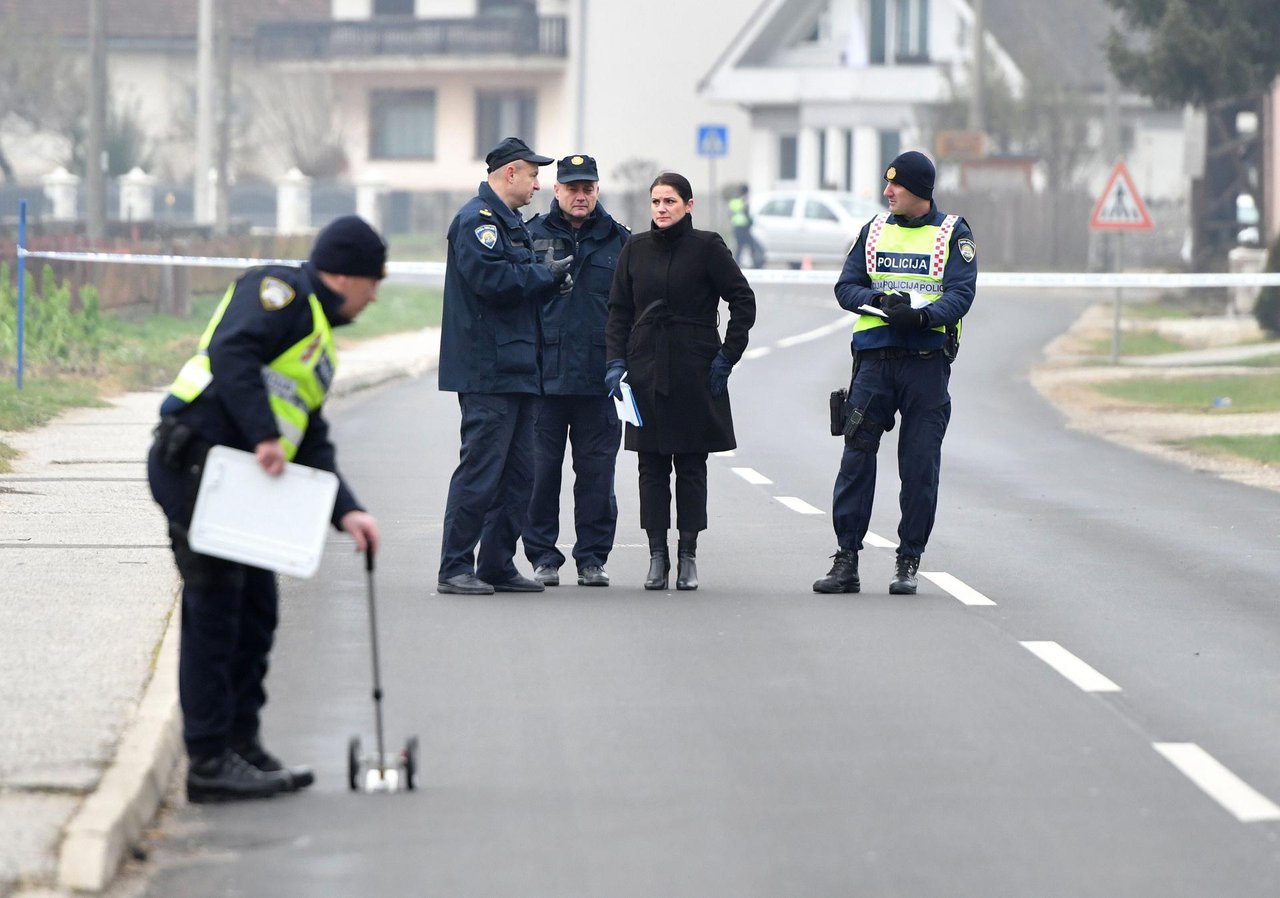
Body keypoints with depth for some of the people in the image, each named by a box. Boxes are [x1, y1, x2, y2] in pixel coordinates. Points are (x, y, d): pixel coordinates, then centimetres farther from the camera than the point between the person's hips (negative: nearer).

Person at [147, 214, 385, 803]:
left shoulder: (319, 343, 25)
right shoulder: (280, 292, -5)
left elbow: (312, 445, 22)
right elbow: (231, 353, -22)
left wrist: (346, 511, 9)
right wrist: (264, 435, -25)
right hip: (194, 465, -10)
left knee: (256, 610, 13)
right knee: (214, 612, -7)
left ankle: (241, 746, 22)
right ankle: (210, 763, -3)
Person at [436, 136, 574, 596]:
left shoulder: (509, 222, 22)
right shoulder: (476, 220, -10)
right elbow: (490, 279, -22)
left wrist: (551, 281, 5)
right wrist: (546, 274, -11)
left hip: (516, 368, 10)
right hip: (486, 371, -10)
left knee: (517, 472, 10)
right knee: (480, 469, -10)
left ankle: (498, 565, 16)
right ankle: (455, 569, -6)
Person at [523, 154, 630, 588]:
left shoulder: (619, 242, 8)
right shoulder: (532, 237, 6)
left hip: (599, 377, 1)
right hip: (545, 373, -1)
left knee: (596, 470, 4)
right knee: (541, 468, 1)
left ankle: (592, 558, 11)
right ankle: (543, 557, 9)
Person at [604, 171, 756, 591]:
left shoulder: (706, 247, -3)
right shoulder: (635, 249, 7)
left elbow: (743, 301, -1)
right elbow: (619, 311, 11)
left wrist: (727, 355, -5)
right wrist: (616, 360, 0)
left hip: (695, 373, -3)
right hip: (646, 370, 3)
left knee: (691, 465, 2)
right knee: (652, 466, 2)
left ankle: (688, 556, 6)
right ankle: (657, 556, 5)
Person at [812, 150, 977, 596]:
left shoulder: (953, 233, 3)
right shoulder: (875, 230, 13)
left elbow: (960, 294, -6)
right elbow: (846, 286, 10)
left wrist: (922, 315, -24)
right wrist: (879, 300, -11)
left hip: (928, 361, -2)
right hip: (875, 355, 2)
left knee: (920, 466, 0)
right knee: (856, 456, -3)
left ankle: (909, 563, 8)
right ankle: (846, 559, 1)